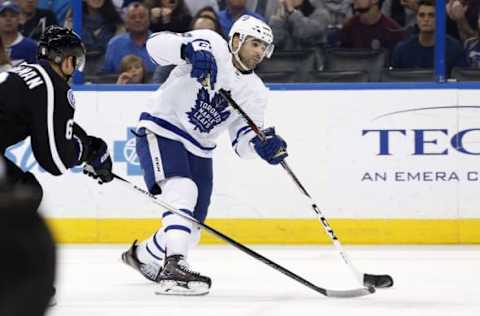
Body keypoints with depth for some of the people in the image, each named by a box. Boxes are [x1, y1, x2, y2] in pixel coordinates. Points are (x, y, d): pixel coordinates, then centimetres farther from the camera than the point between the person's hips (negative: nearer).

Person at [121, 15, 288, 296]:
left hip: (198, 150, 7)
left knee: (190, 229, 9)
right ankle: (174, 268, -42)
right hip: (162, 133, -7)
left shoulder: (255, 92, 5)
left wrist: (264, 144, -21)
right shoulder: (211, 45, -12)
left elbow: (243, 141, 1)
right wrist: (189, 50, -43)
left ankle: (143, 256, 39)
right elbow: (157, 43, -24)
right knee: (182, 190, -31)